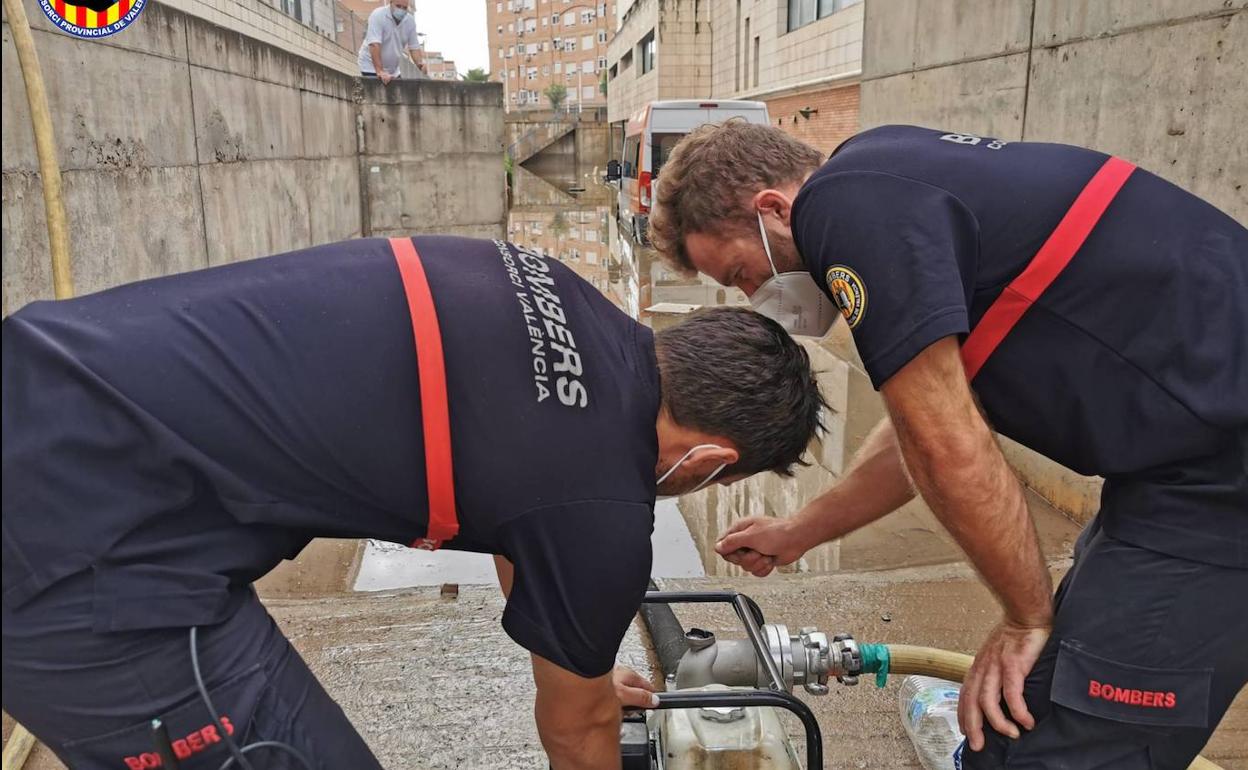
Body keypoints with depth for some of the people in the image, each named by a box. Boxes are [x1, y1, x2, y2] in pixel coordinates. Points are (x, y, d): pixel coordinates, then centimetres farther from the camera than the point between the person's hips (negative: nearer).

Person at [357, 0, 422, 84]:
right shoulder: (378, 15, -19)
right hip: (372, 67, -6)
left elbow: (414, 47, 1)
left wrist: (420, 64, -21)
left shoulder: (410, 20, -3)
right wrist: (380, 71, -38)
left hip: (394, 71, 6)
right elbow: (374, 45, -29)